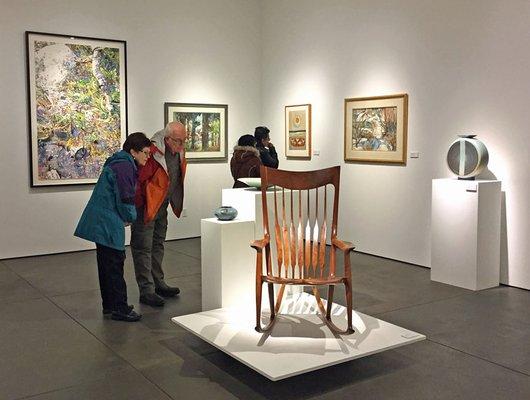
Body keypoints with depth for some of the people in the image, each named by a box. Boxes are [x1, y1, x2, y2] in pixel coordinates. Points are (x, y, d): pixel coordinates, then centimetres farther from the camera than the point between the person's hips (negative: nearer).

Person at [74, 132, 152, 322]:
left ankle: (109, 305, 24)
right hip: (108, 223, -11)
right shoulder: (125, 167, -17)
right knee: (115, 265, -4)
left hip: (99, 223, 11)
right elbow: (125, 199, -18)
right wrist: (130, 217, -1)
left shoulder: (117, 163, 16)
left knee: (107, 264, 15)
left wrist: (126, 217, 14)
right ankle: (120, 308, 2)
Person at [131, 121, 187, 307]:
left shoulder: (179, 152, 0)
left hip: (162, 206, 9)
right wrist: (139, 207, -20)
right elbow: (137, 180, -26)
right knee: (143, 248, -3)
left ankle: (158, 283, 31)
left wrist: (176, 203, 17)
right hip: (146, 206, -9)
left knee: (158, 245, 18)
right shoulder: (153, 152, -27)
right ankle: (146, 291, 2)